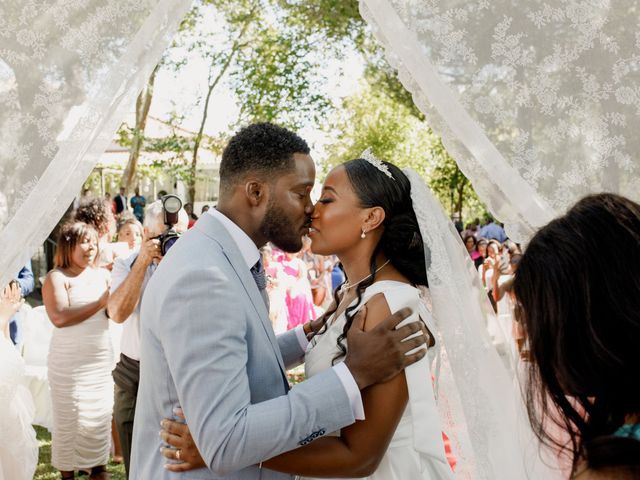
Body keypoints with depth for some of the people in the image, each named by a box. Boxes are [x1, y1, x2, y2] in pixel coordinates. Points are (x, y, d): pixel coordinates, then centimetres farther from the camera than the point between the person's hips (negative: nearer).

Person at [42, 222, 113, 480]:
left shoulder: (102, 275, 7)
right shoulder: (57, 277, -7)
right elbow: (59, 318, -21)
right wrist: (100, 303, -20)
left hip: (102, 359, 4)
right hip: (69, 363, -4)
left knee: (101, 416, 10)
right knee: (70, 419, 4)